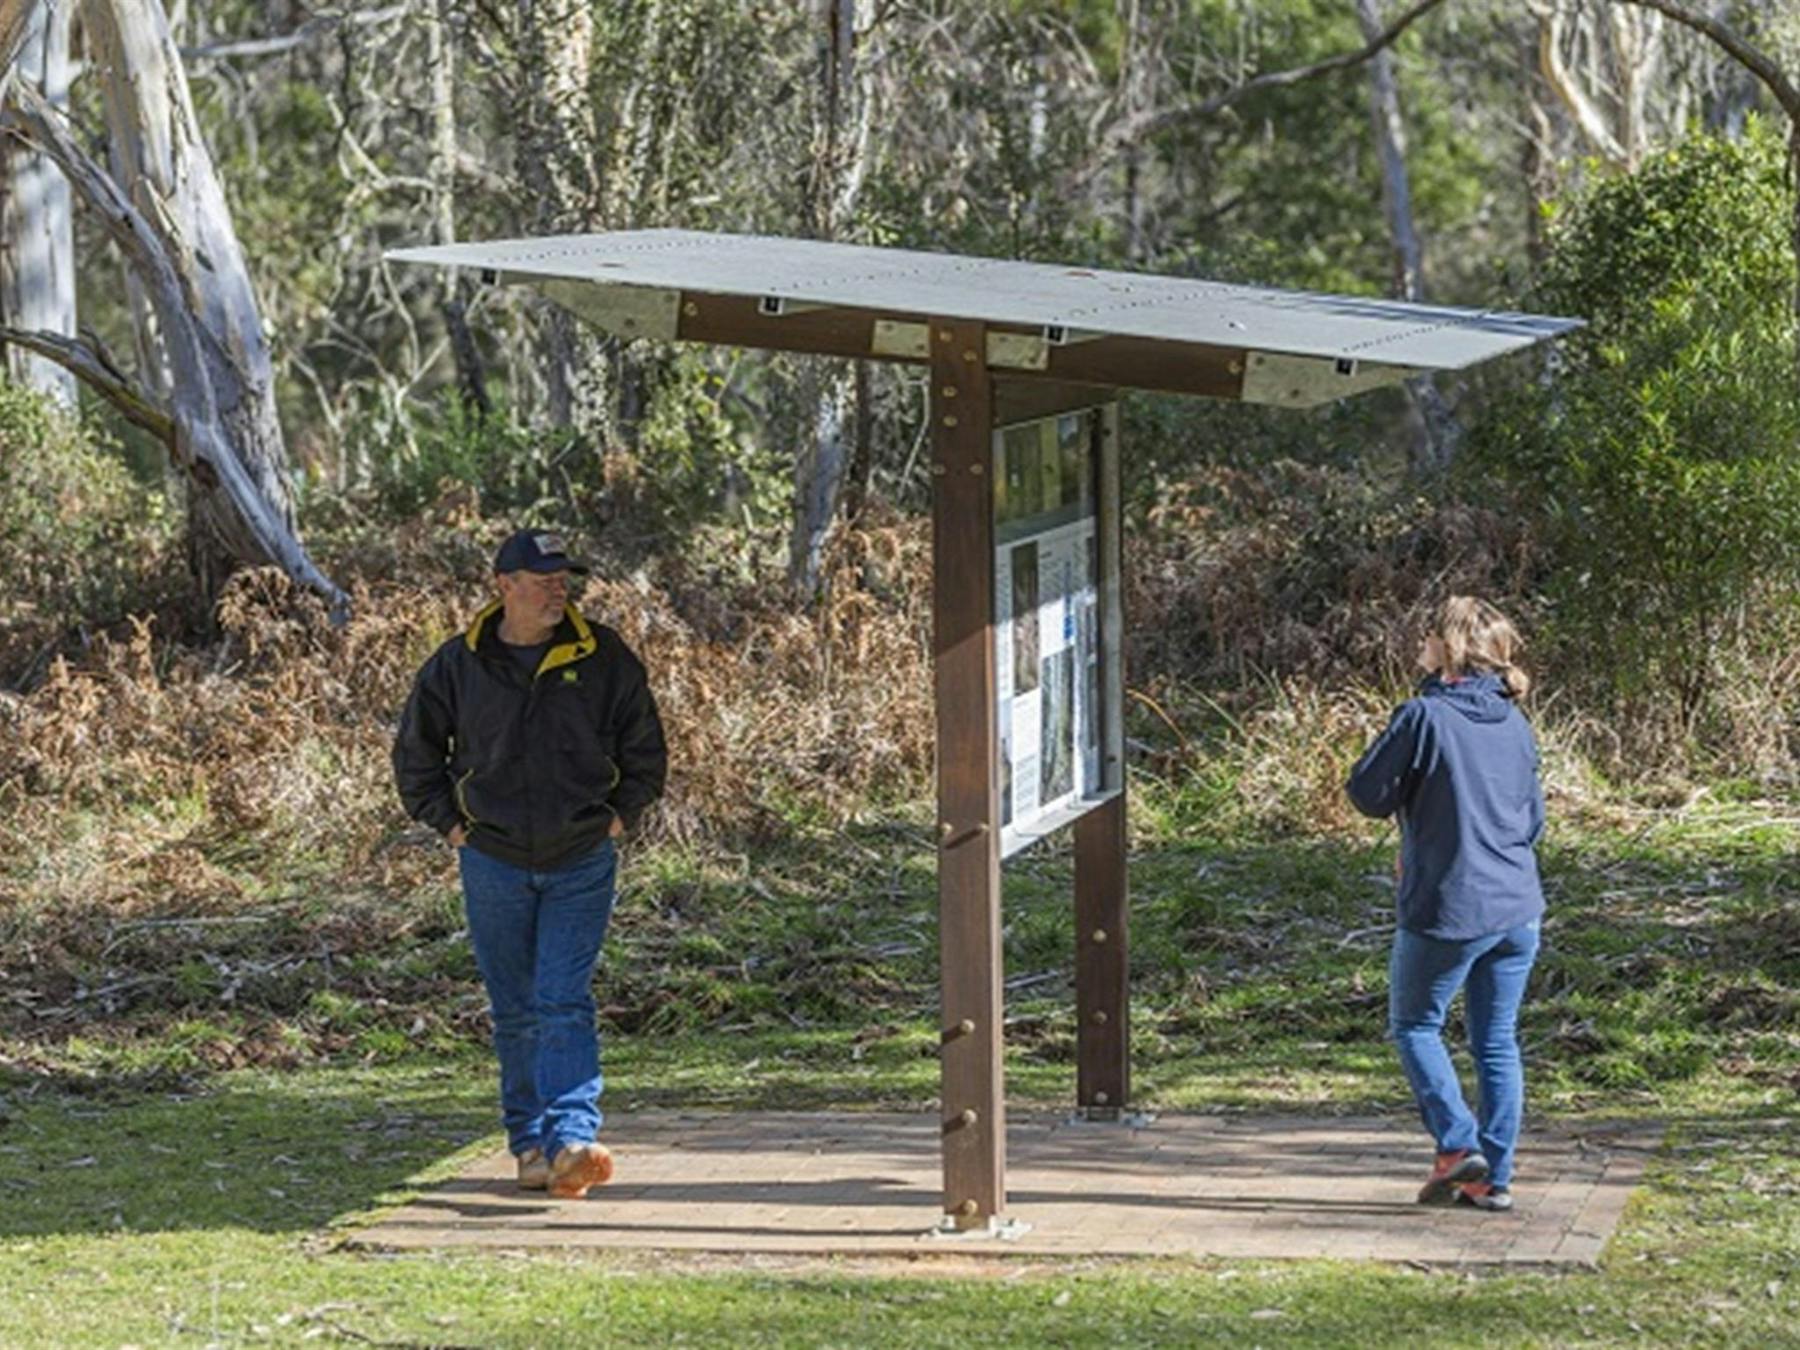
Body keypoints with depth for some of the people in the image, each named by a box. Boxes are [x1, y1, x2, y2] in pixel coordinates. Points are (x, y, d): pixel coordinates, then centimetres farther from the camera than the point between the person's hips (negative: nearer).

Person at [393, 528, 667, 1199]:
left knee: (565, 1004, -12)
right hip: (494, 863, 1)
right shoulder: (458, 665, -2)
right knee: (514, 1012, 8)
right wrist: (450, 823, 6)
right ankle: (529, 1143, 17)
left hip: (582, 864, -1)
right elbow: (416, 754, 12)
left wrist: (619, 817, 4)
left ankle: (571, 1140, -19)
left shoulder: (603, 659, -2)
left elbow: (645, 749, 10)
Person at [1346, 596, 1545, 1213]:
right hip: (1517, 909, 6)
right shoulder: (1514, 723, 7)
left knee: (1414, 1026, 13)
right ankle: (1494, 1176, 13)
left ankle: (1457, 1144, -1)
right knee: (1497, 1040, 12)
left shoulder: (1424, 716, -14)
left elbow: (1369, 793, -8)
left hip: (1446, 911, -6)